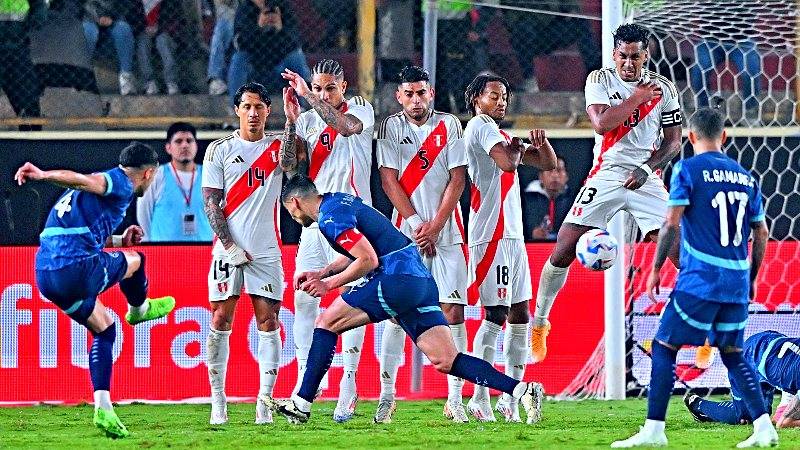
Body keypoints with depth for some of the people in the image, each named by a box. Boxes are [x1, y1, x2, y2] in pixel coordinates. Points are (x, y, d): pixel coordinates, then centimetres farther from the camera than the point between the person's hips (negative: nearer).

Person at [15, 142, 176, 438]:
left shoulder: (108, 184, 26)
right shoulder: (121, 185, -3)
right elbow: (81, 179, -22)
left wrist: (119, 240, 40)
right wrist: (43, 175, -37)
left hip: (46, 277, 9)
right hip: (77, 270, -9)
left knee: (104, 329, 22)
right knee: (133, 260, 19)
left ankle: (103, 407, 13)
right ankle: (139, 309, 49)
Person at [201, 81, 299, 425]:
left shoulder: (276, 147, 8)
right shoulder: (220, 149, 6)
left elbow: (288, 164, -16)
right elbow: (211, 203, 3)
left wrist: (291, 122, -26)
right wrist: (230, 246, -6)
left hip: (266, 251, 1)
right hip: (228, 249, -1)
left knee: (268, 323, -4)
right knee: (220, 322, -3)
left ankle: (265, 401, -2)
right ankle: (218, 401, 3)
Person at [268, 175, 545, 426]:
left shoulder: (330, 217, -9)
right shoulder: (339, 199, 22)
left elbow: (368, 260, -15)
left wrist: (329, 284, -4)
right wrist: (322, 273, 26)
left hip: (397, 279, -9)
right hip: (422, 279, 9)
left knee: (328, 322, 2)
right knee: (445, 361, 2)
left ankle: (302, 404, 1)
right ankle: (521, 390, -10)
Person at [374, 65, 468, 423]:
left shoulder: (449, 125, 4)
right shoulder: (391, 127, 4)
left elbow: (457, 179, 0)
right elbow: (389, 180, -1)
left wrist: (435, 226, -8)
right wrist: (417, 224, -9)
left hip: (446, 231, 0)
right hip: (406, 231, 0)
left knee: (453, 311, -5)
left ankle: (455, 399, -2)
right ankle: (386, 395, 2)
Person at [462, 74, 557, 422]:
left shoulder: (498, 133, 22)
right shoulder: (481, 126, -5)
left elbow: (548, 163, 23)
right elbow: (507, 163, -22)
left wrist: (540, 142, 4)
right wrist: (516, 147, -2)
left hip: (512, 234, 10)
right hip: (493, 233, -10)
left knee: (520, 316, 8)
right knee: (496, 315, -11)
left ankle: (510, 398, 12)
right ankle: (480, 398, -8)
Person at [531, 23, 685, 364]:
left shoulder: (663, 89, 3)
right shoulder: (599, 80, -1)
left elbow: (673, 142, 6)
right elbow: (602, 123, -16)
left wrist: (647, 169, -10)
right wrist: (638, 97, -15)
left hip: (645, 180, 1)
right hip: (605, 176, -1)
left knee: (684, 255, -10)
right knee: (563, 251, -8)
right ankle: (538, 325, 9)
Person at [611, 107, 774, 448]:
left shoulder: (687, 170, -3)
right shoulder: (745, 177, 12)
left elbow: (671, 223, -10)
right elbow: (762, 234, 14)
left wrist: (656, 270, -1)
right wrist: (751, 279, 25)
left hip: (699, 279, -5)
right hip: (738, 281, 5)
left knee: (663, 348, 1)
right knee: (733, 353, 16)